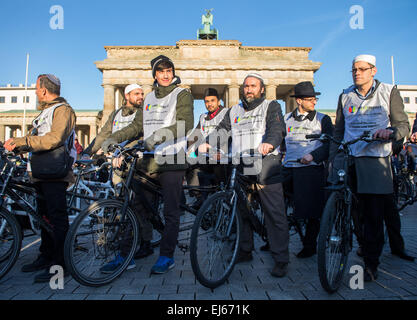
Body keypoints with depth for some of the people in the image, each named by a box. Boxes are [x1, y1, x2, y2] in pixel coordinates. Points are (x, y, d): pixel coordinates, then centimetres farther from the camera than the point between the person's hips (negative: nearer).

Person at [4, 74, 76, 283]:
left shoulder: (63, 110, -6)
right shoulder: (45, 111, 26)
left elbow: (54, 139, -21)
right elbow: (36, 140, 24)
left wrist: (23, 141, -21)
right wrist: (16, 144, 8)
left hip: (55, 174, -10)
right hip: (42, 173, 10)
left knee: (57, 218, -8)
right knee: (44, 216, 14)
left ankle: (60, 264, -3)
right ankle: (46, 257, 24)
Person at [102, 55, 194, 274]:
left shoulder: (182, 95, 2)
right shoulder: (149, 97, 21)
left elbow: (186, 124, -15)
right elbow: (137, 125, 20)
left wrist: (160, 135, -29)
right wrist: (114, 138, 7)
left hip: (172, 160, -5)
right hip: (149, 160, 6)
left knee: (171, 211, -1)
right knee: (140, 206, 7)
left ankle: (166, 256, 10)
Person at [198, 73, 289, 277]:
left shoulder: (271, 107, 10)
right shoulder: (234, 111, 23)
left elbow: (277, 128, -9)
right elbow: (222, 130, 10)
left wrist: (269, 142, -31)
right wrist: (208, 143, -11)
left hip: (265, 166, -4)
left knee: (274, 213, -6)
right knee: (241, 210, 10)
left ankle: (281, 259, 2)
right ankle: (245, 251, 26)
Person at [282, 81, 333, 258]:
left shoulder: (322, 119, 7)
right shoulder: (286, 119, 16)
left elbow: (330, 144, -3)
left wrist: (313, 156, -18)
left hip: (312, 169, -2)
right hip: (288, 168, 3)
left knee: (312, 211, 0)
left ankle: (310, 245, 19)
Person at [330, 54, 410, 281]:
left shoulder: (389, 92, 8)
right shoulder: (345, 96, 16)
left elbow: (403, 125, 5)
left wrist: (390, 131, -19)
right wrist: (334, 161, 8)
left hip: (376, 160, -2)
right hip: (349, 161, 3)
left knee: (374, 214, -2)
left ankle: (371, 263, 9)